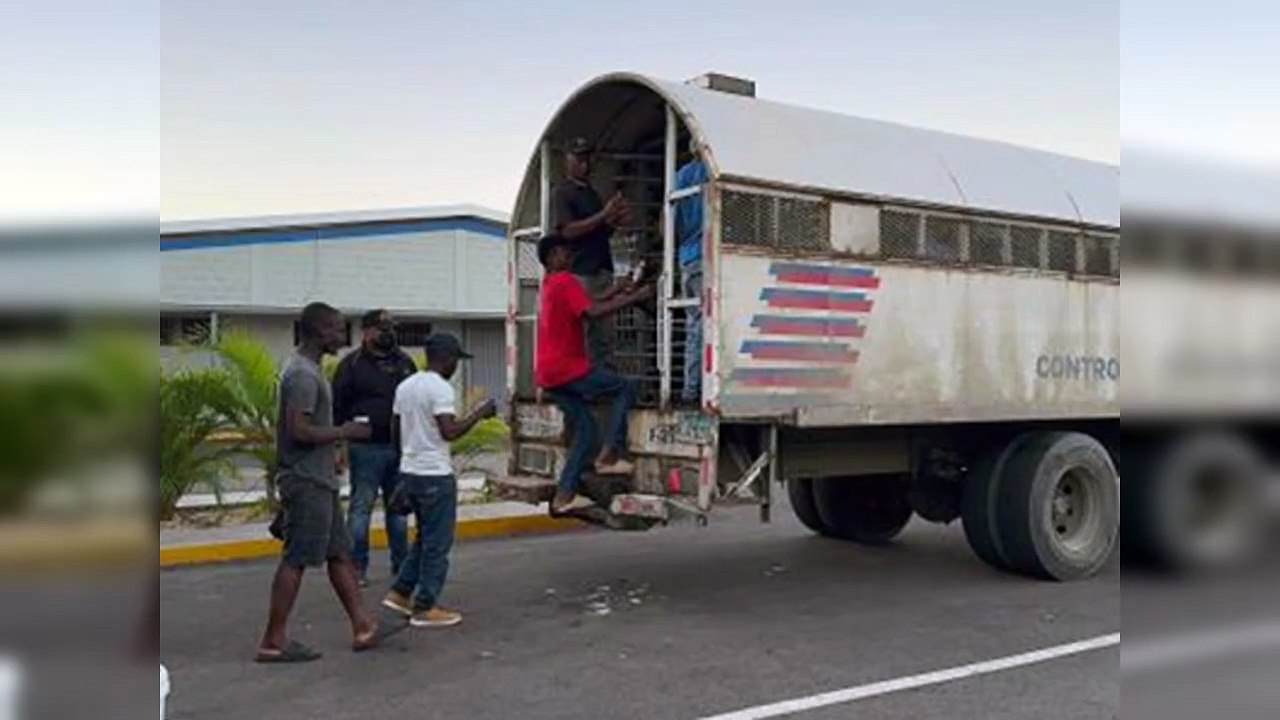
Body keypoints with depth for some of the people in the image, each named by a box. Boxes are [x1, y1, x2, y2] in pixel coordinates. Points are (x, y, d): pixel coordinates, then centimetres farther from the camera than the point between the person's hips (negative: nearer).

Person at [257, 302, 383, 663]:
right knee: (296, 559, -4)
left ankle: (363, 625, 17)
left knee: (340, 553, 12)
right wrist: (344, 432, -15)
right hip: (307, 483, -10)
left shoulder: (306, 369, 14)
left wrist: (330, 453, 21)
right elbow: (299, 431, -26)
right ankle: (273, 642, 3)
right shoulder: (303, 375, -18)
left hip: (319, 481, 10)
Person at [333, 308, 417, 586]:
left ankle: (401, 564, 22)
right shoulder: (352, 364, -3)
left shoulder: (404, 362, 13)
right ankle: (358, 567, 9)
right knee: (361, 506, 0)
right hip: (366, 448, -5)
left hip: (400, 448, 5)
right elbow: (337, 407, -5)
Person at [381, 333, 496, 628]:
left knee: (426, 537, 21)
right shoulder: (441, 388, -15)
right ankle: (425, 608, 6)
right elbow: (449, 432, -23)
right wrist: (479, 413, -13)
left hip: (409, 471, 9)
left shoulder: (405, 386, 11)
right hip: (435, 474, -9)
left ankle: (400, 592, 20)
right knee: (437, 543, 1)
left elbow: (396, 432, 16)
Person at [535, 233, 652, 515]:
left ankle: (564, 496, 7)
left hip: (549, 375, 9)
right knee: (624, 389, 4)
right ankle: (608, 455, -6)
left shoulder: (549, 285, 21)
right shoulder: (565, 281, -9)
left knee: (584, 429, 12)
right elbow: (592, 311, -22)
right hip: (569, 368, -9)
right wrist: (634, 298, -17)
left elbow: (588, 303, 25)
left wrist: (617, 290, 18)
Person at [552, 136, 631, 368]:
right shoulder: (562, 192, 0)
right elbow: (567, 230, -12)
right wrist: (603, 216, -16)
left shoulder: (593, 193, 23)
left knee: (605, 336, 6)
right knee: (581, 333, -10)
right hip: (580, 272, -8)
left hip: (602, 269, 8)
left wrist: (615, 220, 6)